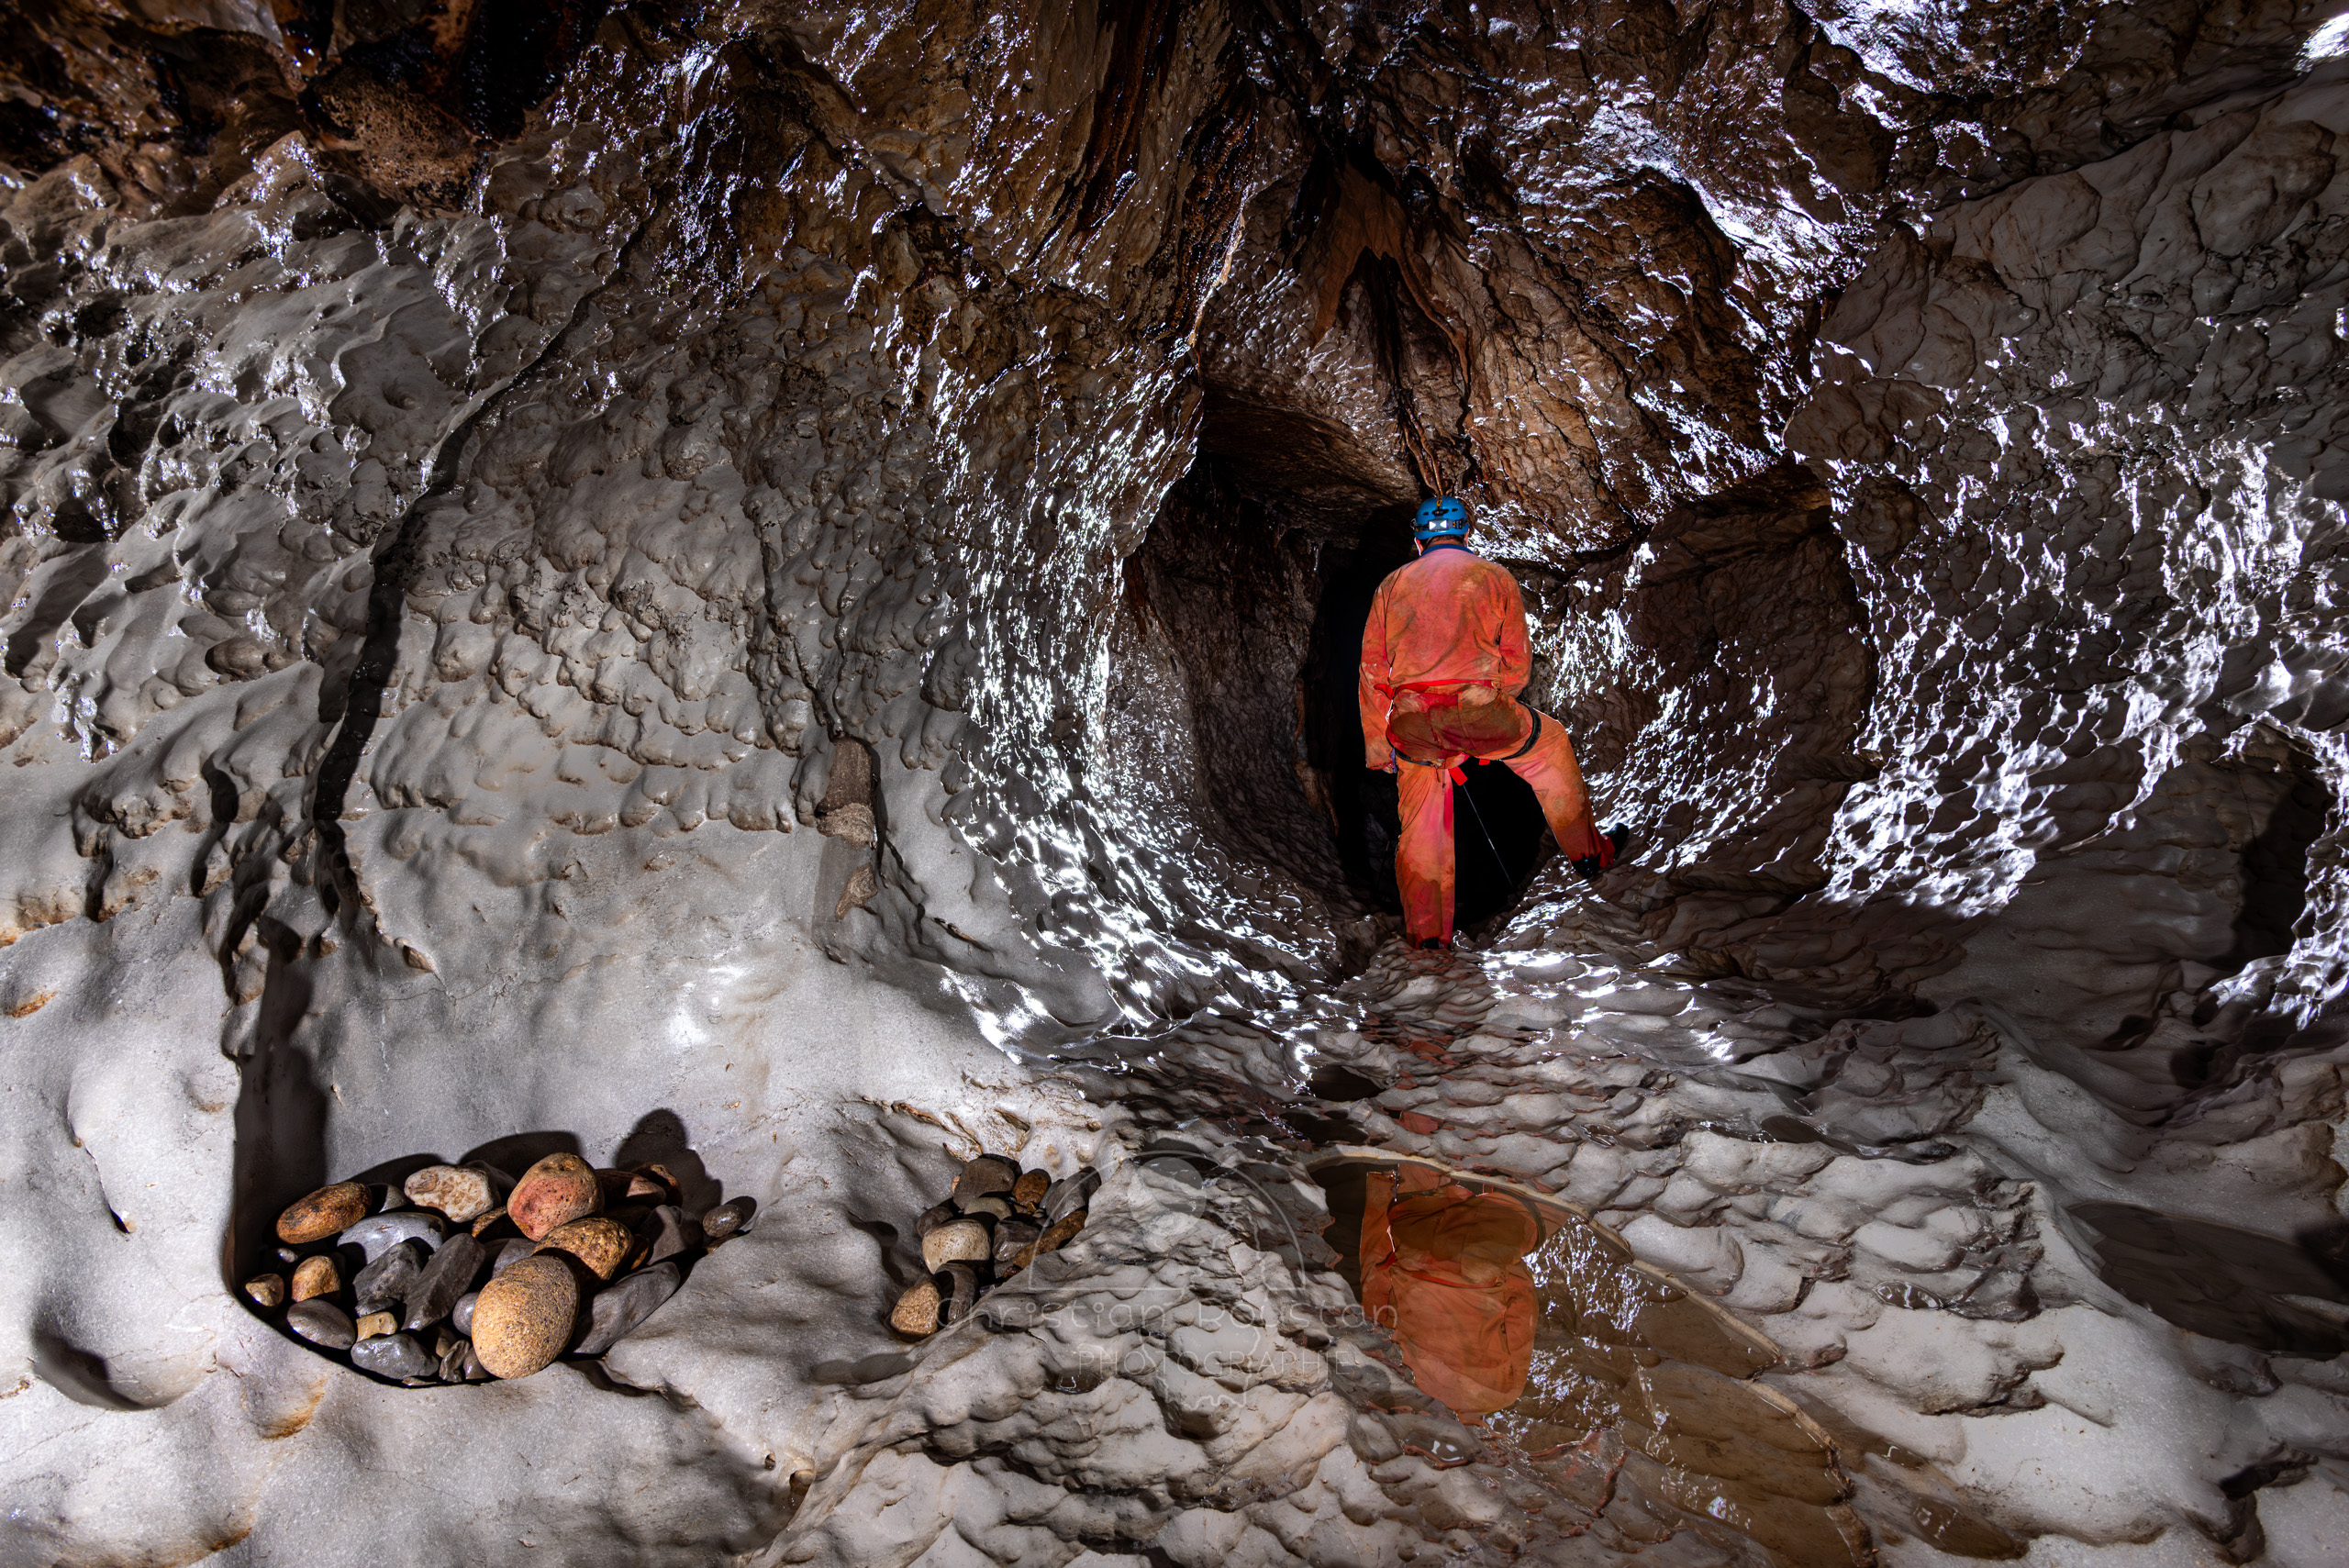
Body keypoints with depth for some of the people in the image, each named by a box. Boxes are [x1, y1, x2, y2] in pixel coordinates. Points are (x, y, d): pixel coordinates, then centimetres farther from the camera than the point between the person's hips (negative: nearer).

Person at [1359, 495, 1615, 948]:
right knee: (1549, 744, 27)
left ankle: (1426, 935, 17)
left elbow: (1371, 673, 14)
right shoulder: (1496, 577, 13)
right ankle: (1589, 851, 37)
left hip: (1410, 727, 2)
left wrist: (1378, 749, 18)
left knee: (1421, 826, 16)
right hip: (1480, 712, -1)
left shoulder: (1392, 584, 17)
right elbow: (1517, 665, 11)